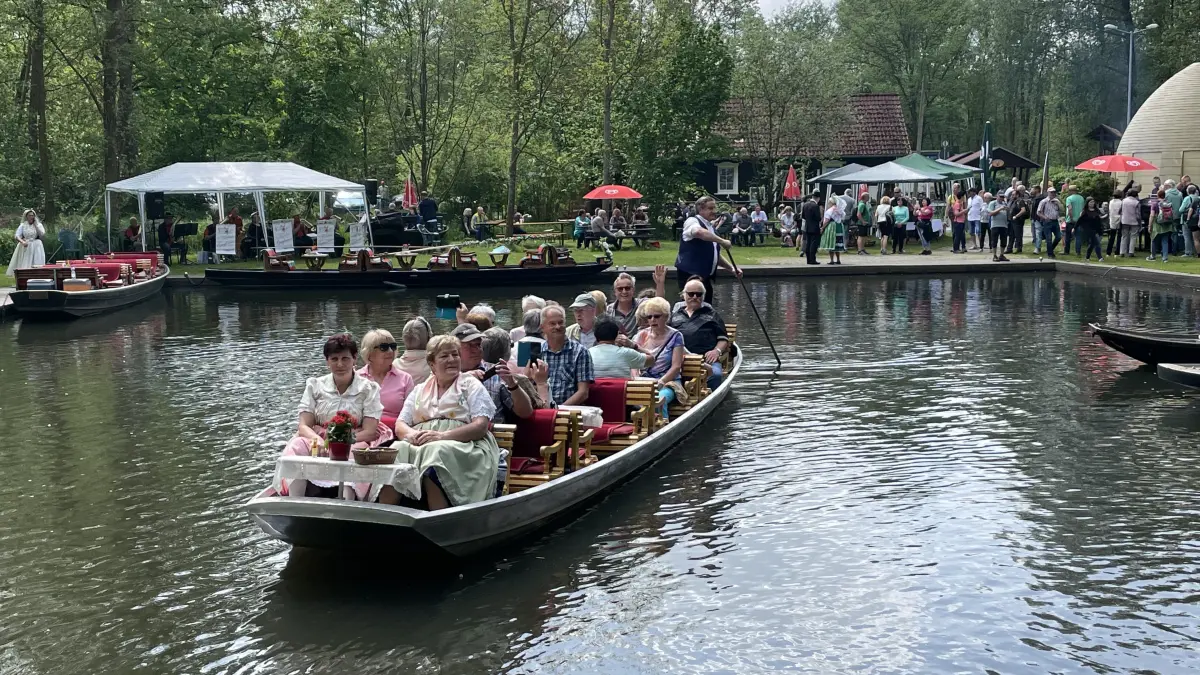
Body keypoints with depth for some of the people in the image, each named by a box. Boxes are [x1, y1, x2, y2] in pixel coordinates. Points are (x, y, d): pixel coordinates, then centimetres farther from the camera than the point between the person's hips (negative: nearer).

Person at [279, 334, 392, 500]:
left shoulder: (368, 389, 5)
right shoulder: (315, 386, 11)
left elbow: (369, 431, -4)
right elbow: (303, 425, 3)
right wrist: (318, 441, -21)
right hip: (318, 440, 2)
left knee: (359, 449, -36)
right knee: (297, 446, -30)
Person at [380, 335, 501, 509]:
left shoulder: (471, 385, 12)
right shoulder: (420, 390, 25)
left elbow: (481, 426, -2)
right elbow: (400, 425, 18)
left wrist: (442, 435, -17)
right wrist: (411, 434, -9)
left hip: (461, 445, -3)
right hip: (419, 443, 4)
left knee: (435, 451, -38)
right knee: (397, 450, -30)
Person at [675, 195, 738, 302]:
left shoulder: (712, 228, 18)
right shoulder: (692, 221, -8)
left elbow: (715, 256, 26)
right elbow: (699, 232, -34)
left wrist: (731, 267, 13)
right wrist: (722, 241, -27)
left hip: (705, 277, 9)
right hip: (690, 275, -9)